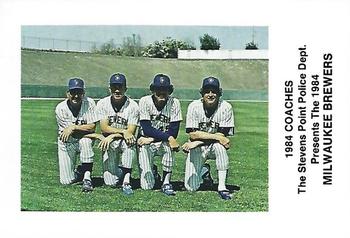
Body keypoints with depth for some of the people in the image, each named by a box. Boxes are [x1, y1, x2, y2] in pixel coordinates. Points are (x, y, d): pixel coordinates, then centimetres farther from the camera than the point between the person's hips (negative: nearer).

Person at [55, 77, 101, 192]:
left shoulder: (89, 103, -14)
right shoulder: (61, 108, -16)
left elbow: (92, 127, -18)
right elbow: (74, 134, -20)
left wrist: (73, 127, -30)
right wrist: (96, 136, -26)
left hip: (85, 140, 0)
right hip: (66, 143, 0)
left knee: (85, 141, -38)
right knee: (66, 181, -6)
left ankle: (87, 177, -25)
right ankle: (79, 171, 30)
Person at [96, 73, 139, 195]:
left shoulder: (133, 106, -9)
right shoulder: (102, 104, -3)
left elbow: (131, 132, -14)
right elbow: (104, 128, -13)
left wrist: (112, 136, -24)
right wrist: (123, 132, -27)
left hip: (125, 143, -1)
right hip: (109, 144, 1)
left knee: (129, 141, -39)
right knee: (111, 182, -15)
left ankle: (126, 181, -31)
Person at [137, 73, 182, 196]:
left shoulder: (174, 103, -9)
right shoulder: (145, 101, -11)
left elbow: (173, 132, -14)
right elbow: (146, 129, -19)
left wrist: (151, 139, -23)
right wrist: (168, 137, -31)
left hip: (164, 143, 1)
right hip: (146, 143, -1)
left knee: (168, 145, -38)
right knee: (147, 186, -13)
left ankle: (166, 182, -21)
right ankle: (152, 171, 25)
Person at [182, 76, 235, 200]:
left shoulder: (226, 107, -13)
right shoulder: (194, 106, -12)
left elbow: (223, 135, -16)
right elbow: (192, 134, -17)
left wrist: (197, 142, -20)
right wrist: (216, 136, -27)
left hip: (215, 146, 0)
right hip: (196, 149, 0)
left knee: (220, 146, -37)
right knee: (191, 187, -8)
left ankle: (222, 187, -28)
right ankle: (204, 169, 26)